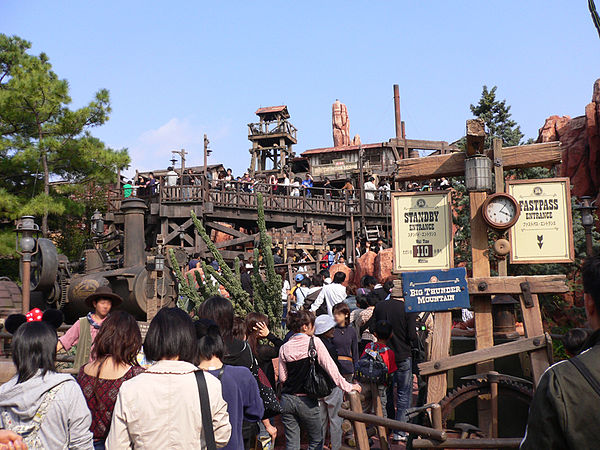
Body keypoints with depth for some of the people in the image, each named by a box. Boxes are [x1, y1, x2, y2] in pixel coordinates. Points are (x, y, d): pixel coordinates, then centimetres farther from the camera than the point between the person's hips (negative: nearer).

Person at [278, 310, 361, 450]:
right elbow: (330, 368, -10)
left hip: (287, 400, 3)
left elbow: (282, 378, 4)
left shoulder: (284, 348, 0)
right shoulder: (315, 343, -8)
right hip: (307, 401, -3)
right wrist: (348, 386, -4)